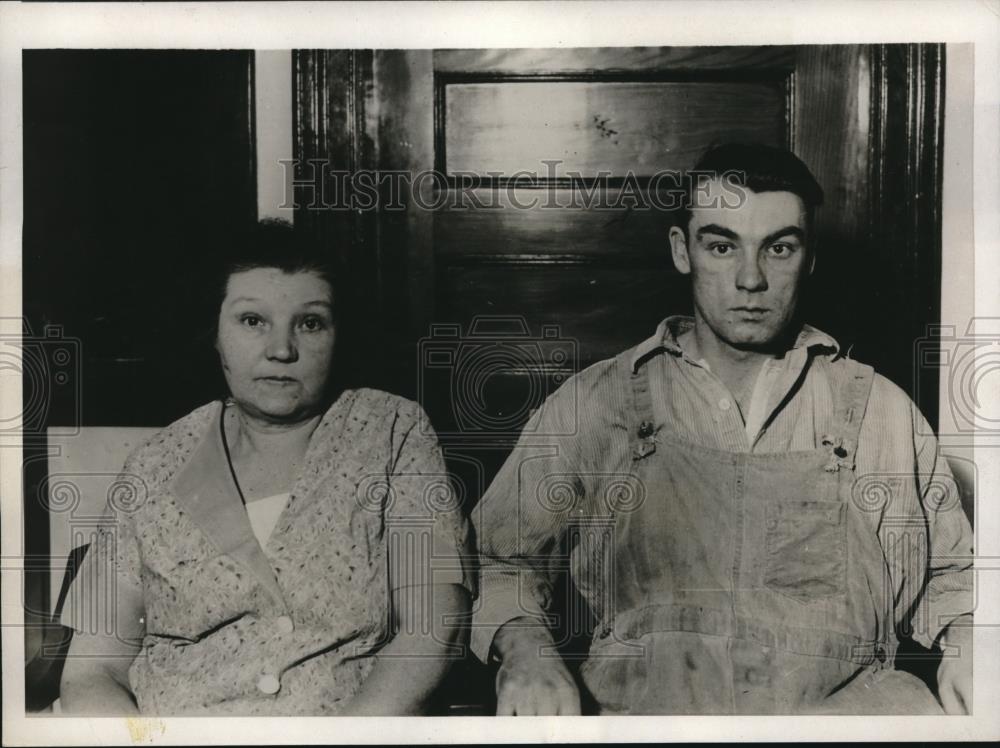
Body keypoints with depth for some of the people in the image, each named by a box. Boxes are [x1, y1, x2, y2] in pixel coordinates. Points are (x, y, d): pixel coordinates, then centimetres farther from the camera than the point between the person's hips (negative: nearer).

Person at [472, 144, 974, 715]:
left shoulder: (883, 411, 13)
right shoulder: (592, 405, 8)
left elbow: (949, 571, 23)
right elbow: (503, 558, 12)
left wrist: (965, 637, 1)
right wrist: (525, 646, -8)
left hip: (844, 702, 3)